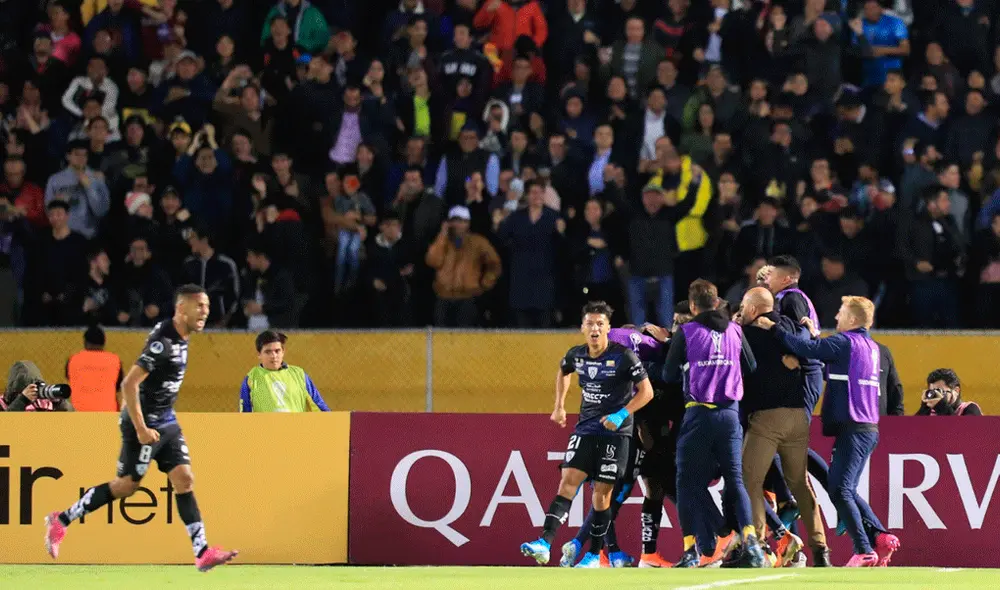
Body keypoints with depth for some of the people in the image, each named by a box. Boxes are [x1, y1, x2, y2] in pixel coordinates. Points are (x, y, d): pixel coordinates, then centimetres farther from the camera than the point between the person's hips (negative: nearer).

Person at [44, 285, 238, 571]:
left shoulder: (180, 338, 6)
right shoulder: (163, 341, -24)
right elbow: (129, 384, -26)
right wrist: (141, 429, -24)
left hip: (166, 423, 9)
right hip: (144, 424, -9)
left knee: (184, 478, -1)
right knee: (127, 485, 0)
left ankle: (202, 552, -5)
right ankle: (60, 520, 14)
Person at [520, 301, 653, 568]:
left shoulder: (623, 356, -12)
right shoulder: (577, 355, 3)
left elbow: (646, 391, -10)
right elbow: (563, 372, 27)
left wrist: (622, 415, -20)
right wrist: (559, 406, 21)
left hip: (615, 433, -4)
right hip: (585, 430, 4)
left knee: (602, 493, -1)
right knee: (568, 482, -10)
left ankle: (595, 554, 10)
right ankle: (544, 543, -21)